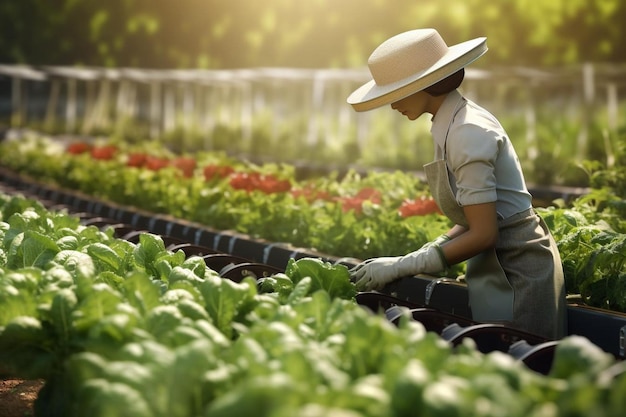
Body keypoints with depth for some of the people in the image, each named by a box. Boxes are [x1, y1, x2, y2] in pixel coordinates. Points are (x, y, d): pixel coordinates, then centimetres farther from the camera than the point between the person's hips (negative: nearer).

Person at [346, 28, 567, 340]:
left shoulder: (466, 133, -21)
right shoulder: (459, 119, 7)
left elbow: (483, 233, -22)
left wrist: (401, 266, -18)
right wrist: (428, 252, 2)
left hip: (516, 270, -9)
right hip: (497, 263, 9)